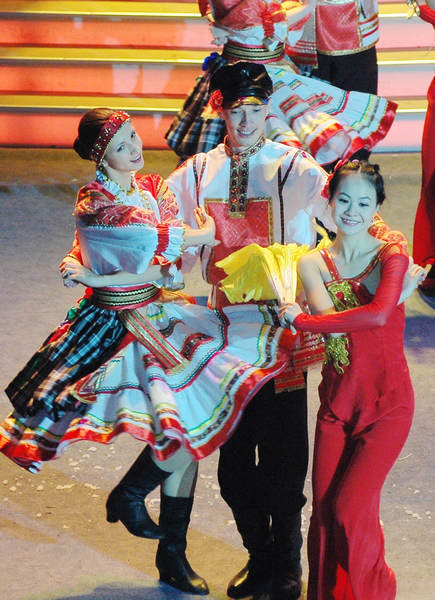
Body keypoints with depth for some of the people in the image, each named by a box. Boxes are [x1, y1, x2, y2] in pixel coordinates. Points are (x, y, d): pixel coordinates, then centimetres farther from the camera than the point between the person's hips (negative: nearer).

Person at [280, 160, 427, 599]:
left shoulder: (391, 255, -7)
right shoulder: (314, 264, 4)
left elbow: (378, 315, -26)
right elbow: (332, 324, -12)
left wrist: (300, 320, -16)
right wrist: (400, 288, -16)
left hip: (386, 406, -4)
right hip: (336, 404, 4)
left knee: (349, 509, -9)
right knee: (323, 510, 2)